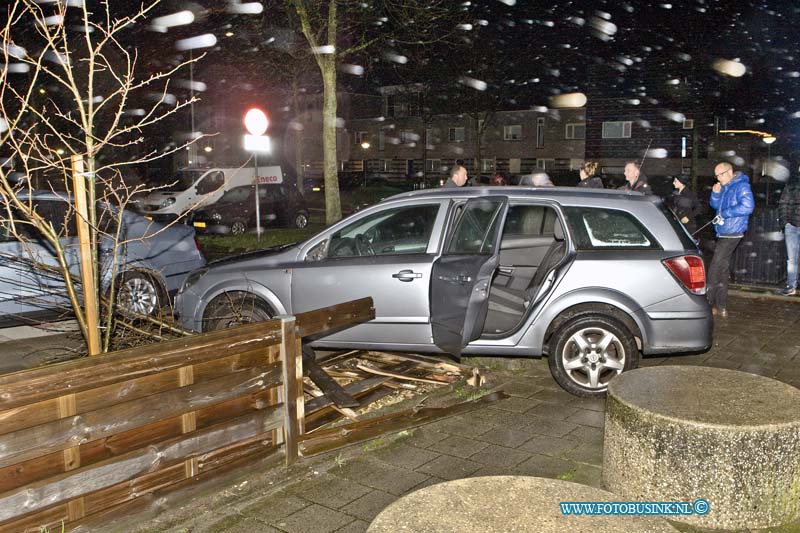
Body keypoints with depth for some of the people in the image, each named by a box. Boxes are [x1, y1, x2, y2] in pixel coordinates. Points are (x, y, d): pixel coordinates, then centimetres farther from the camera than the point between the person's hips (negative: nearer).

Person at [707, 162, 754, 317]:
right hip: (724, 233, 10)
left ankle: (708, 303, -4)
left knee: (715, 269, -10)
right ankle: (721, 307, 19)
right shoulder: (725, 187, 15)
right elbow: (715, 205, 21)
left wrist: (725, 214, -19)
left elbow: (747, 206, -24)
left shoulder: (741, 186, -12)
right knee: (723, 269, 13)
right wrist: (715, 193, 2)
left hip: (731, 234, -10)